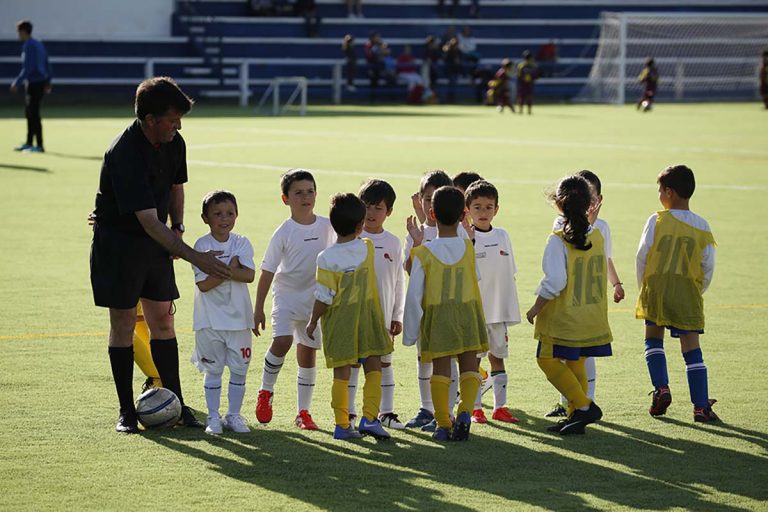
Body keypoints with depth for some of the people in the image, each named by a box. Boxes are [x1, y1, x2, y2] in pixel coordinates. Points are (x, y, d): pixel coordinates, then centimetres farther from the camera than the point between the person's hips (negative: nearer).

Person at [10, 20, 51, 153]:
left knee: (33, 114, -7)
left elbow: (27, 68, -21)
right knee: (29, 113, 17)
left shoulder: (29, 46, -14)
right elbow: (47, 65, 19)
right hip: (41, 82, 10)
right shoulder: (38, 44, 15)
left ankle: (39, 146, -7)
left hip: (34, 83, -10)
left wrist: (16, 83, -18)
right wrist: (48, 81, 24)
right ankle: (29, 143, 24)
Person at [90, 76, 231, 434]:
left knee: (162, 320, 6)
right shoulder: (125, 154, -29)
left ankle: (175, 404, 10)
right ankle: (126, 411, 6)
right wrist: (194, 257, -36)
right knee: (123, 322, -2)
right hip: (118, 240, -6)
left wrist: (177, 227, 4)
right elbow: (148, 220, -33)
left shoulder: (174, 143, -4)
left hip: (156, 242, 6)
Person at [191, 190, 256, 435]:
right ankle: (213, 417, 13)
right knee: (212, 370, 5)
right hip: (210, 318, -2)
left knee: (239, 368, 6)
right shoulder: (202, 245, -6)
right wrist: (231, 269, -15)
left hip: (238, 316, 2)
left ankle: (234, 415, 18)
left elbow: (249, 275, -13)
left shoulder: (241, 243, 2)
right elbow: (203, 284, -14)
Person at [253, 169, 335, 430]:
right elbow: (267, 272, -8)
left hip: (315, 298, 4)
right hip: (287, 294, -4)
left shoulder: (326, 226, -1)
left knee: (308, 353, 6)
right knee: (282, 341, -23)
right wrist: (258, 309, -9)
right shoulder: (283, 233, -11)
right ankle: (265, 392, -1)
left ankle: (303, 412, 15)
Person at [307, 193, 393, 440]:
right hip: (367, 316, 1)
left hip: (338, 318, -1)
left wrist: (313, 321, 1)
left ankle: (342, 425, 7)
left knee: (342, 373, 5)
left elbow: (324, 297, -12)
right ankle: (370, 417, -4)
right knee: (373, 368, 8)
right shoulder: (368, 248, -6)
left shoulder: (326, 258, -14)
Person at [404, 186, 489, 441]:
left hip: (437, 317, -1)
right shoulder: (468, 247, -4)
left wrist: (410, 332, 0)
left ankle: (443, 425, 5)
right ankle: (465, 412, -12)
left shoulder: (424, 253, -9)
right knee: (469, 367, 8)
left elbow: (414, 295, -8)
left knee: (440, 369, 6)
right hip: (468, 314, 1)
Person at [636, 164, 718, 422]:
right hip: (688, 292, 1)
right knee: (692, 348, 3)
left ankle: (661, 388, -1)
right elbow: (708, 268, 3)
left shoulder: (657, 220, -4)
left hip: (656, 288, -1)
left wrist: (644, 287, 14)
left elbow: (642, 257, -2)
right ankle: (701, 406, -2)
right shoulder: (702, 227, 2)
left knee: (653, 338, 18)